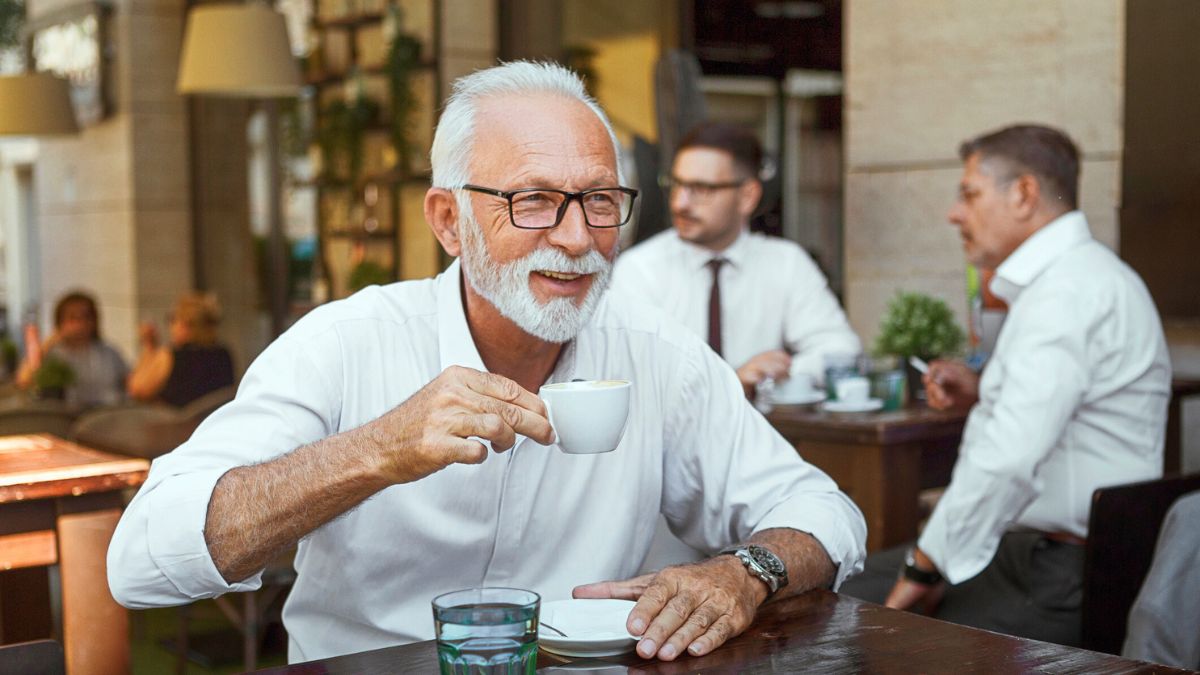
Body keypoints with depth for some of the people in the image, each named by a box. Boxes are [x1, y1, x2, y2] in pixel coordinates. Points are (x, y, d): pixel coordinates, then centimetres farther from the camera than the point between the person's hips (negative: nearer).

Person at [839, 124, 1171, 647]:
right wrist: (982, 393, 10)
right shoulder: (1062, 276, 15)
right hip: (1030, 544, 10)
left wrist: (926, 566, -20)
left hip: (1072, 578, -10)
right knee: (852, 588, 9)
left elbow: (1012, 457, -30)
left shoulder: (1067, 290, -20)